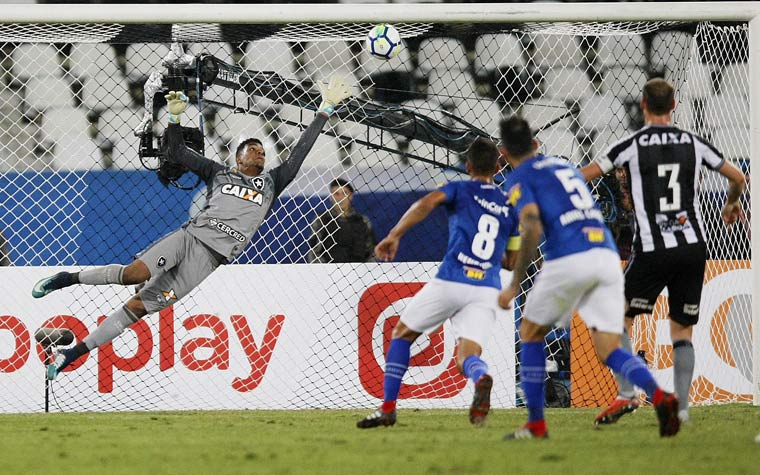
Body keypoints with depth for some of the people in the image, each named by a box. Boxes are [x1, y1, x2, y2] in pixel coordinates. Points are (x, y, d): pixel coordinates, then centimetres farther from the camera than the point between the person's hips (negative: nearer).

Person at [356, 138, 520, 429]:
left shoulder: (459, 190, 8)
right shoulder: (510, 207, 18)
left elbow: (427, 203, -14)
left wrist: (394, 236, -15)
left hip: (450, 282, -2)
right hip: (487, 291, 2)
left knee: (402, 334, 18)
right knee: (467, 357, -4)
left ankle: (387, 407, 11)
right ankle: (481, 379, -43)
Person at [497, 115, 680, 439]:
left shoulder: (519, 178, 6)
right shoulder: (564, 166, 28)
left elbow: (532, 229, -9)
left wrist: (514, 285, -6)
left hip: (569, 260, -5)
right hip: (608, 254, 5)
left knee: (530, 333, 18)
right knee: (609, 350, 3)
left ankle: (535, 423, 16)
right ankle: (660, 397, -26)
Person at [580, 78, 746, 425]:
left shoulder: (632, 145, -3)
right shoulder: (693, 143, 8)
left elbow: (582, 176, -3)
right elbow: (738, 178, 17)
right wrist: (731, 204, 39)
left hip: (652, 250, -3)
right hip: (694, 248, 3)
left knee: (619, 318, 9)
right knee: (682, 329, 10)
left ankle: (626, 393, -5)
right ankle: (681, 407, 2)